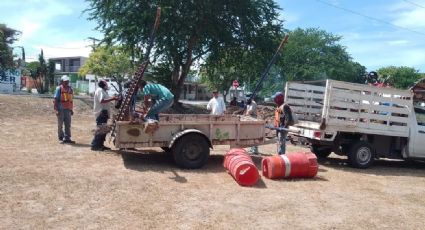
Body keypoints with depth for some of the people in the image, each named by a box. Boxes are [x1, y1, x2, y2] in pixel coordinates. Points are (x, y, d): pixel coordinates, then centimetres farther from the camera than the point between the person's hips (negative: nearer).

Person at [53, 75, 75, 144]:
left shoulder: (70, 89, 13)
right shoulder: (59, 89, -5)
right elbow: (55, 100, -8)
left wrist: (71, 109, 15)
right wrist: (56, 110, -16)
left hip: (68, 109, 5)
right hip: (61, 109, -5)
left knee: (68, 124, 5)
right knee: (60, 124, 5)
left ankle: (67, 138, 9)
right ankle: (61, 137, 16)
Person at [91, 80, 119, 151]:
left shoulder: (103, 91, 22)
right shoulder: (100, 90, -10)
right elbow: (102, 101, -22)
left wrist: (113, 98, 10)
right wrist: (112, 99, -23)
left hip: (104, 113, 11)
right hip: (101, 113, -11)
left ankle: (100, 145, 18)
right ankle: (95, 145, -7)